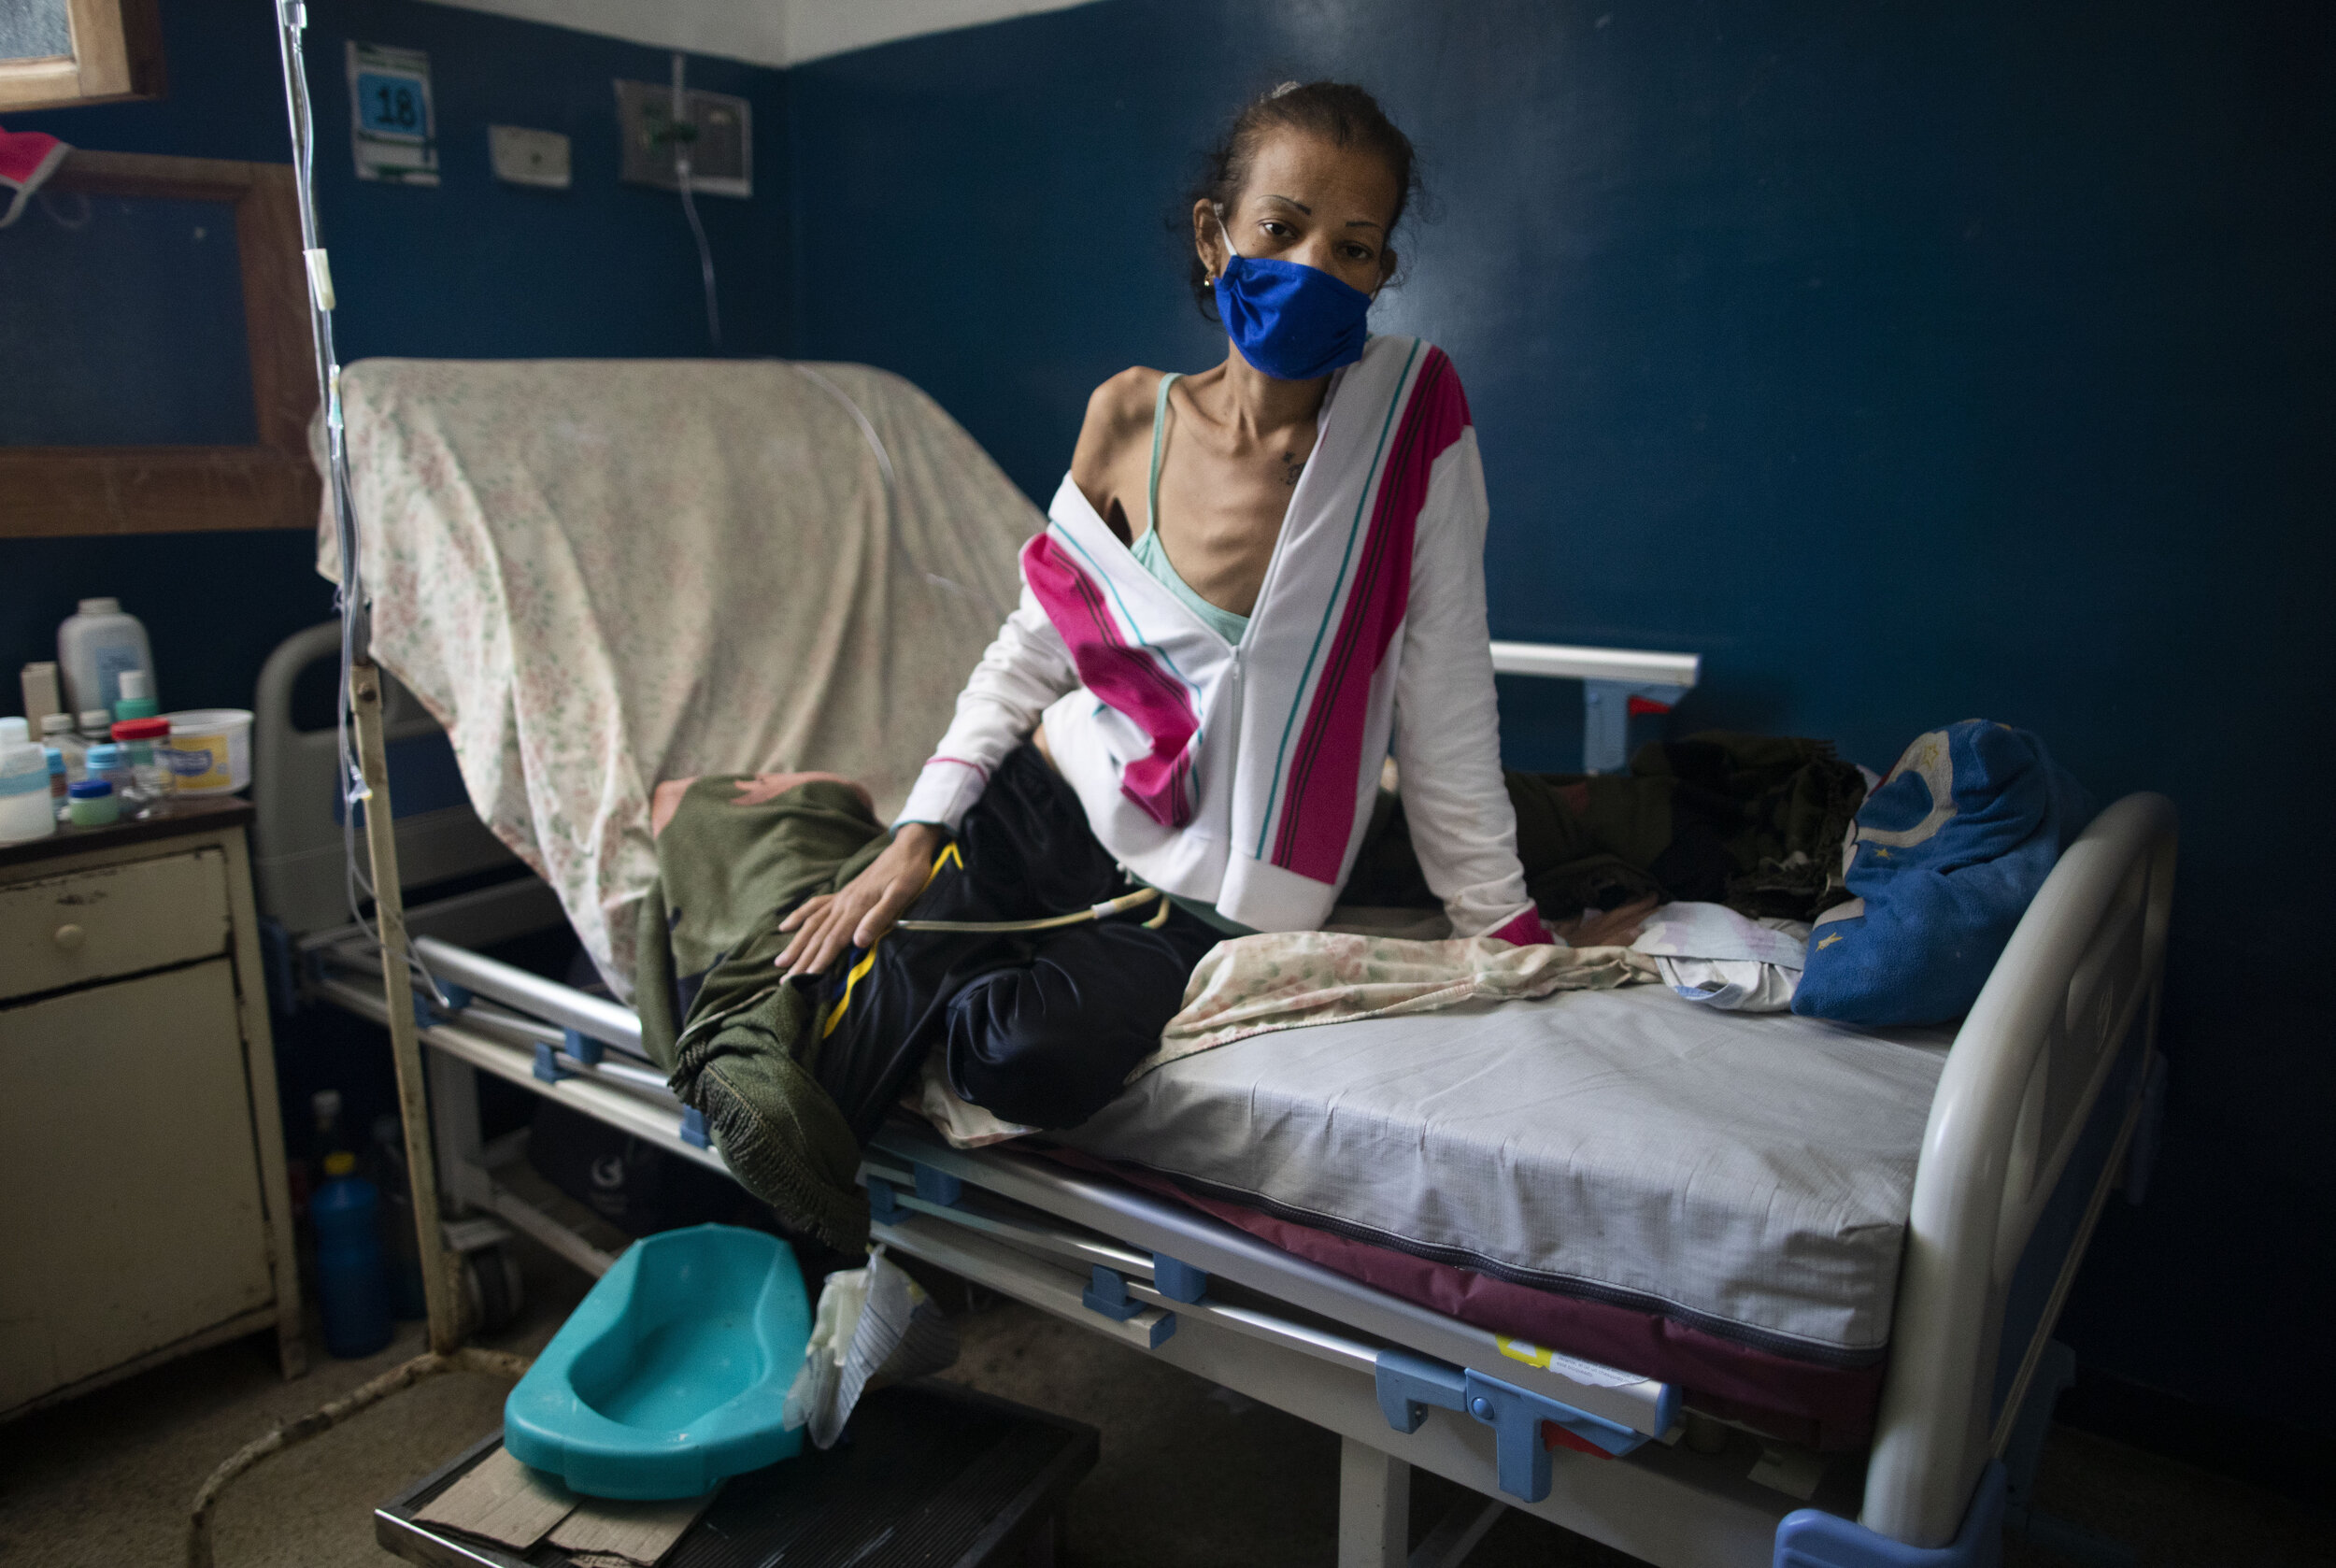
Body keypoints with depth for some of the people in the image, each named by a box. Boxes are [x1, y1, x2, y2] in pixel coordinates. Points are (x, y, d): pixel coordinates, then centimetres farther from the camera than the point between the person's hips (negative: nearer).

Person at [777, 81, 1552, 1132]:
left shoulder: (1414, 425, -12)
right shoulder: (1130, 417, -4)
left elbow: (1446, 722, -7)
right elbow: (1033, 648, 4)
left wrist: (1505, 934, -2)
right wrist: (918, 833, -4)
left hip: (1203, 901, -2)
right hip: (1046, 807, 2)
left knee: (1033, 1059, -29)